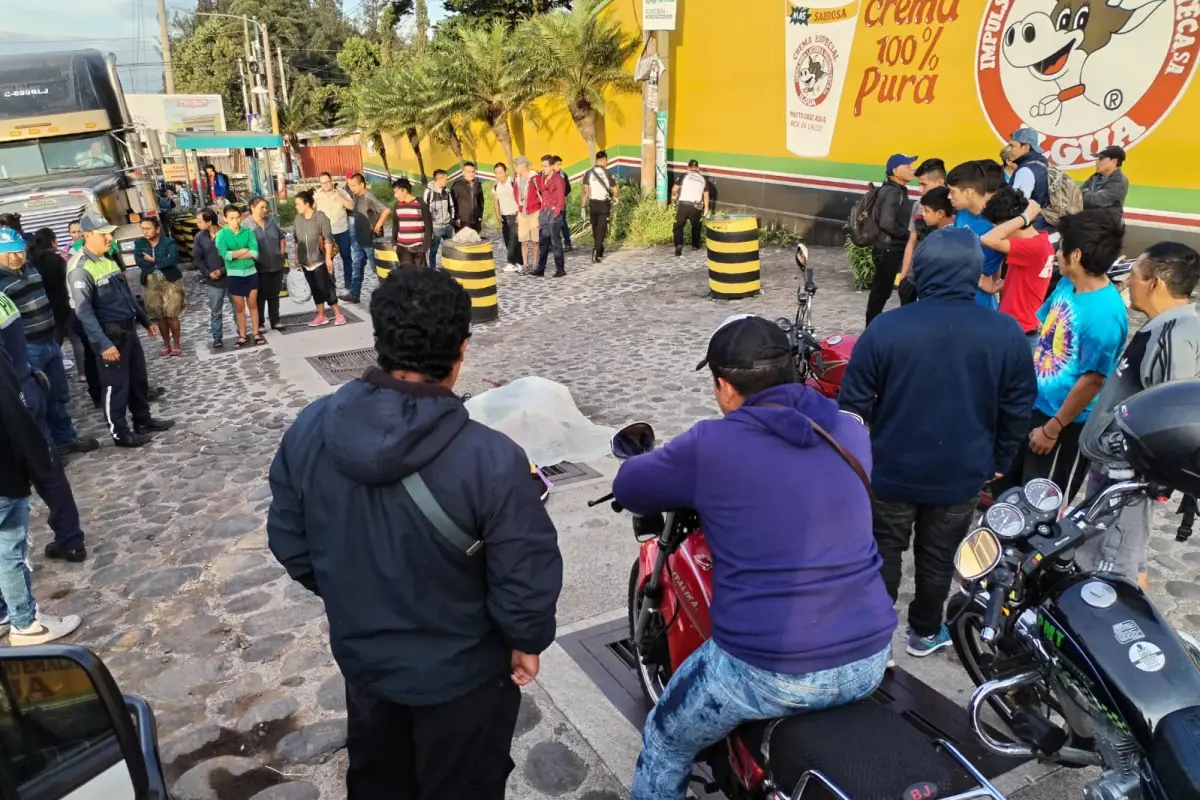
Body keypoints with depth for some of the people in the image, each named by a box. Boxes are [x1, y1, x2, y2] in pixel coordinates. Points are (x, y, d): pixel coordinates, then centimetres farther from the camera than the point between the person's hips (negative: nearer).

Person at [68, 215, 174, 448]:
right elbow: (84, 310, -23)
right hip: (109, 335, -8)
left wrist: (145, 321, 22)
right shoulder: (80, 268, -18)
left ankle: (143, 421, 32)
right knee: (116, 385, 2)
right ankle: (120, 433, 14)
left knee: (138, 378, 17)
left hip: (128, 330, 8)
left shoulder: (109, 259, 10)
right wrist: (103, 343, -28)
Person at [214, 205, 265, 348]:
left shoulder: (248, 231, -3)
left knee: (253, 304, 9)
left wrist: (235, 254, -16)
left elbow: (255, 253, -12)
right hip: (234, 275, -1)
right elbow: (224, 254, -18)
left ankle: (256, 333, 18)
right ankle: (242, 336, 18)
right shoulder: (221, 234, -6)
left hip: (251, 273, 1)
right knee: (239, 307, 8)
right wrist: (245, 250, -14)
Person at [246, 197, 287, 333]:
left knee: (274, 295, 14)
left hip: (276, 265, 5)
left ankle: (275, 321, 24)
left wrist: (283, 253, 9)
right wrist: (252, 259, -14)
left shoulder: (272, 221, 6)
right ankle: (260, 324, 15)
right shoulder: (246, 225, -12)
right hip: (259, 267, -5)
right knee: (261, 296, 5)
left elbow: (282, 237, 16)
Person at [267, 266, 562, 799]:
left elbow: (290, 543, -3)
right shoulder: (489, 459, -33)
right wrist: (527, 641, -3)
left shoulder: (311, 429, -18)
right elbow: (526, 577, -24)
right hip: (461, 672, -4)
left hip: (361, 655, 4)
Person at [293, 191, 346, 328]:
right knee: (315, 289, 11)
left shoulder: (321, 217, -11)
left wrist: (328, 258, -16)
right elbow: (297, 240, 12)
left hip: (320, 260, -5)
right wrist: (297, 257, 13)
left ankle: (338, 314, 6)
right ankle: (321, 316, 18)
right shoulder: (298, 218, 5)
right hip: (306, 261, 5)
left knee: (326, 288, -4)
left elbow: (328, 239, -12)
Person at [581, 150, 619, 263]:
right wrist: (616, 197, 19)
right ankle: (596, 254, -16)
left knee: (595, 230, 17)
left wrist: (583, 206, -3)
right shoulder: (607, 173, -6)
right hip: (604, 204, -2)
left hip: (593, 203, 2)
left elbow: (585, 191, -7)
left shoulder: (589, 173, -2)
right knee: (601, 230, -2)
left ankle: (600, 253, 30)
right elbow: (615, 191, -3)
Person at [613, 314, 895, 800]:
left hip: (766, 671, -5)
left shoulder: (709, 446, -11)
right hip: (868, 659, 6)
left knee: (664, 746, 23)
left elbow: (627, 487, 4)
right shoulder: (851, 433, 3)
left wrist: (687, 485, 25)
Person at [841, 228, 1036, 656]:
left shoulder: (886, 328, -17)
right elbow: (1017, 411, 0)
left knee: (883, 554, 16)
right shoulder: (1006, 334, -10)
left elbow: (854, 405, -11)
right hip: (961, 474, 2)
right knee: (938, 558, 20)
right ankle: (925, 632, 38)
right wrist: (998, 461, 15)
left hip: (892, 470, -2)